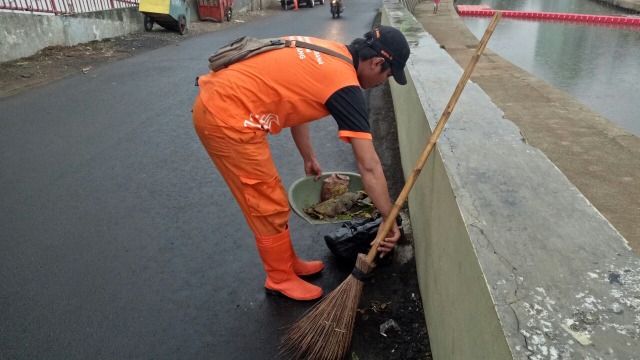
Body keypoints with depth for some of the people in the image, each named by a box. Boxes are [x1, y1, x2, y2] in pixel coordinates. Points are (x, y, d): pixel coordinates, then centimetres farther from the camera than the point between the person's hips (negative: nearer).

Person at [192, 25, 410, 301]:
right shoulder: (344, 84, -15)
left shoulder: (327, 53, 11)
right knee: (270, 208, 4)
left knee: (269, 200, 19)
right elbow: (369, 166, -15)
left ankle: (287, 262, 35)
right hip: (226, 118, -10)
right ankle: (281, 278, 24)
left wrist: (308, 157, 30)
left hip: (216, 100, 10)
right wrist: (389, 221, -4)